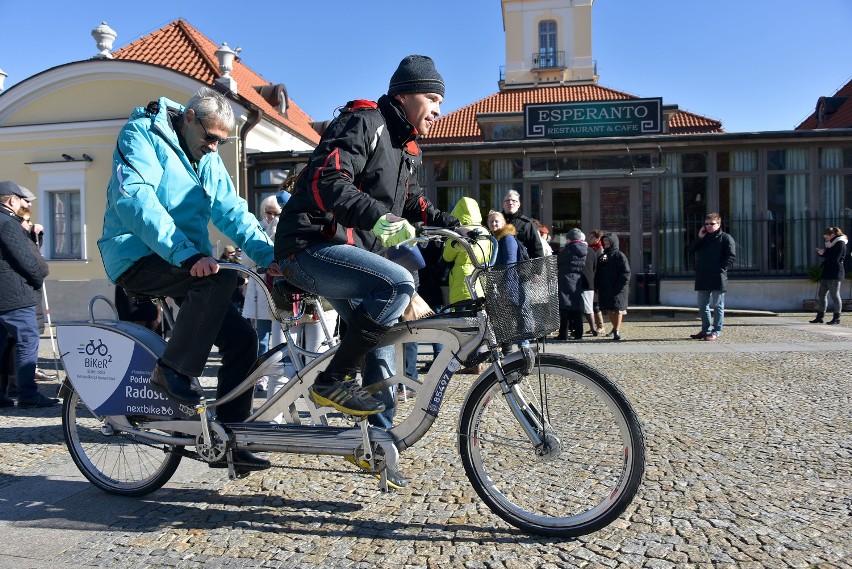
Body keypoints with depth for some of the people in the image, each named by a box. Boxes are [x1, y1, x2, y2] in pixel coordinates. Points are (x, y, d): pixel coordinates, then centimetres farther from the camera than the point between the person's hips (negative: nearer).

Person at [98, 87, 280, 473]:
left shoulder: (208, 159, 14)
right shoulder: (141, 136, -7)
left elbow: (233, 212, 5)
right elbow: (134, 198, -23)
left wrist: (269, 255, -12)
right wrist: (187, 253, -35)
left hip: (186, 263, 7)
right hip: (139, 259, -7)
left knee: (241, 337, -6)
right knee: (221, 277, -33)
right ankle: (173, 370, -16)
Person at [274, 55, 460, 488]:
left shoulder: (405, 149, 19)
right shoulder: (364, 121, -10)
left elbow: (414, 206, 24)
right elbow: (326, 181, -24)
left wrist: (457, 226, 8)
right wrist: (378, 216, -37)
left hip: (348, 252, 10)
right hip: (312, 247, -10)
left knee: (380, 350, 10)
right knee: (398, 284, -31)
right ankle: (334, 380, -17)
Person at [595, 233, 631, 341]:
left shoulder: (619, 255, -4)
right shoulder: (602, 256, 16)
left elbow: (626, 273, -10)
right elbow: (598, 274, 17)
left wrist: (620, 287, -18)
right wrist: (597, 288, 8)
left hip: (617, 290, -6)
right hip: (605, 290, 7)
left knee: (617, 310, -5)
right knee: (610, 310, 13)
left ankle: (617, 331, -5)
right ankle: (615, 328, 28)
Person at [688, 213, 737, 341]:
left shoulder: (725, 238, -1)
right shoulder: (703, 238, 19)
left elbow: (731, 256, -9)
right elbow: (692, 250, 6)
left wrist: (721, 269, -17)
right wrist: (700, 238, -2)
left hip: (718, 278, -7)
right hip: (702, 279, 7)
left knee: (717, 306, 0)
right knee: (702, 306, 11)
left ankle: (716, 332, 4)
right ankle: (706, 330, 21)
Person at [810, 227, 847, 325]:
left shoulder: (840, 244, -10)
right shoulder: (831, 244, 17)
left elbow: (835, 259, -19)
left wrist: (824, 254, -13)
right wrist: (822, 253, 2)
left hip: (835, 273, -9)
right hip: (827, 273, 9)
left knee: (834, 295, -4)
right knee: (821, 294, 7)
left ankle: (837, 318, 3)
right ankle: (819, 317, 10)